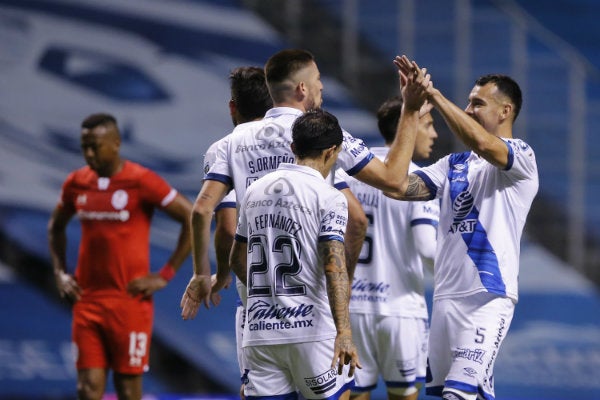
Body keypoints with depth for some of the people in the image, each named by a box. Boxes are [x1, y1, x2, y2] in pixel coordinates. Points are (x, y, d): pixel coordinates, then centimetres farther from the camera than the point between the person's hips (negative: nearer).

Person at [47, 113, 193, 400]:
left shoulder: (142, 182, -9)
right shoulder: (76, 183, 8)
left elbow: (194, 220, -8)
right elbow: (56, 226, 27)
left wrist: (165, 276, -8)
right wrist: (60, 273, 13)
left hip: (130, 299, -4)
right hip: (87, 301, 4)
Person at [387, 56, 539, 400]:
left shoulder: (522, 157, -4)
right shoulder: (454, 164, 18)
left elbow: (483, 144, -25)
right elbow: (399, 187, 7)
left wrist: (434, 95, -21)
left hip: (489, 297, -8)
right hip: (446, 295, 8)